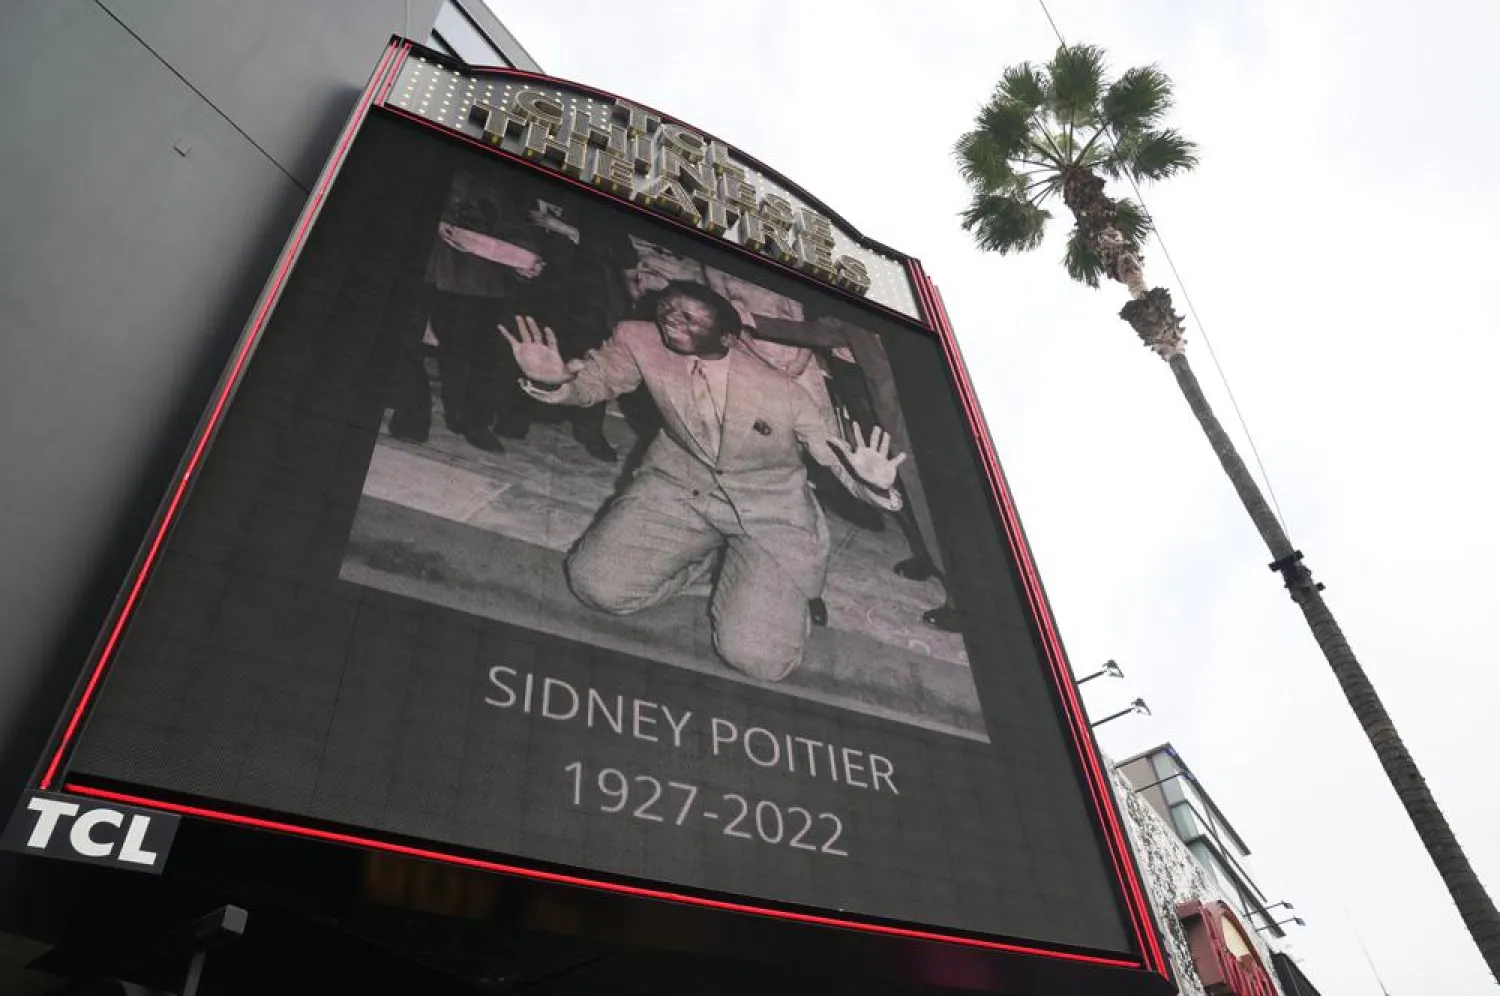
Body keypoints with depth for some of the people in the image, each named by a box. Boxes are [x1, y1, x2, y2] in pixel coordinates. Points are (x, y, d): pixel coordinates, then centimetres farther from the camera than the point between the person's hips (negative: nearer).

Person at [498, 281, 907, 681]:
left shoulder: (790, 373, -26)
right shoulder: (640, 340, -18)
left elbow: (830, 446, -12)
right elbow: (596, 380, 2)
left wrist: (869, 482, -35)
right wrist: (552, 382, -22)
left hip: (770, 506, -3)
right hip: (679, 483, 4)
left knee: (759, 657, -16)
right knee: (597, 584, -13)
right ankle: (713, 553, 12)